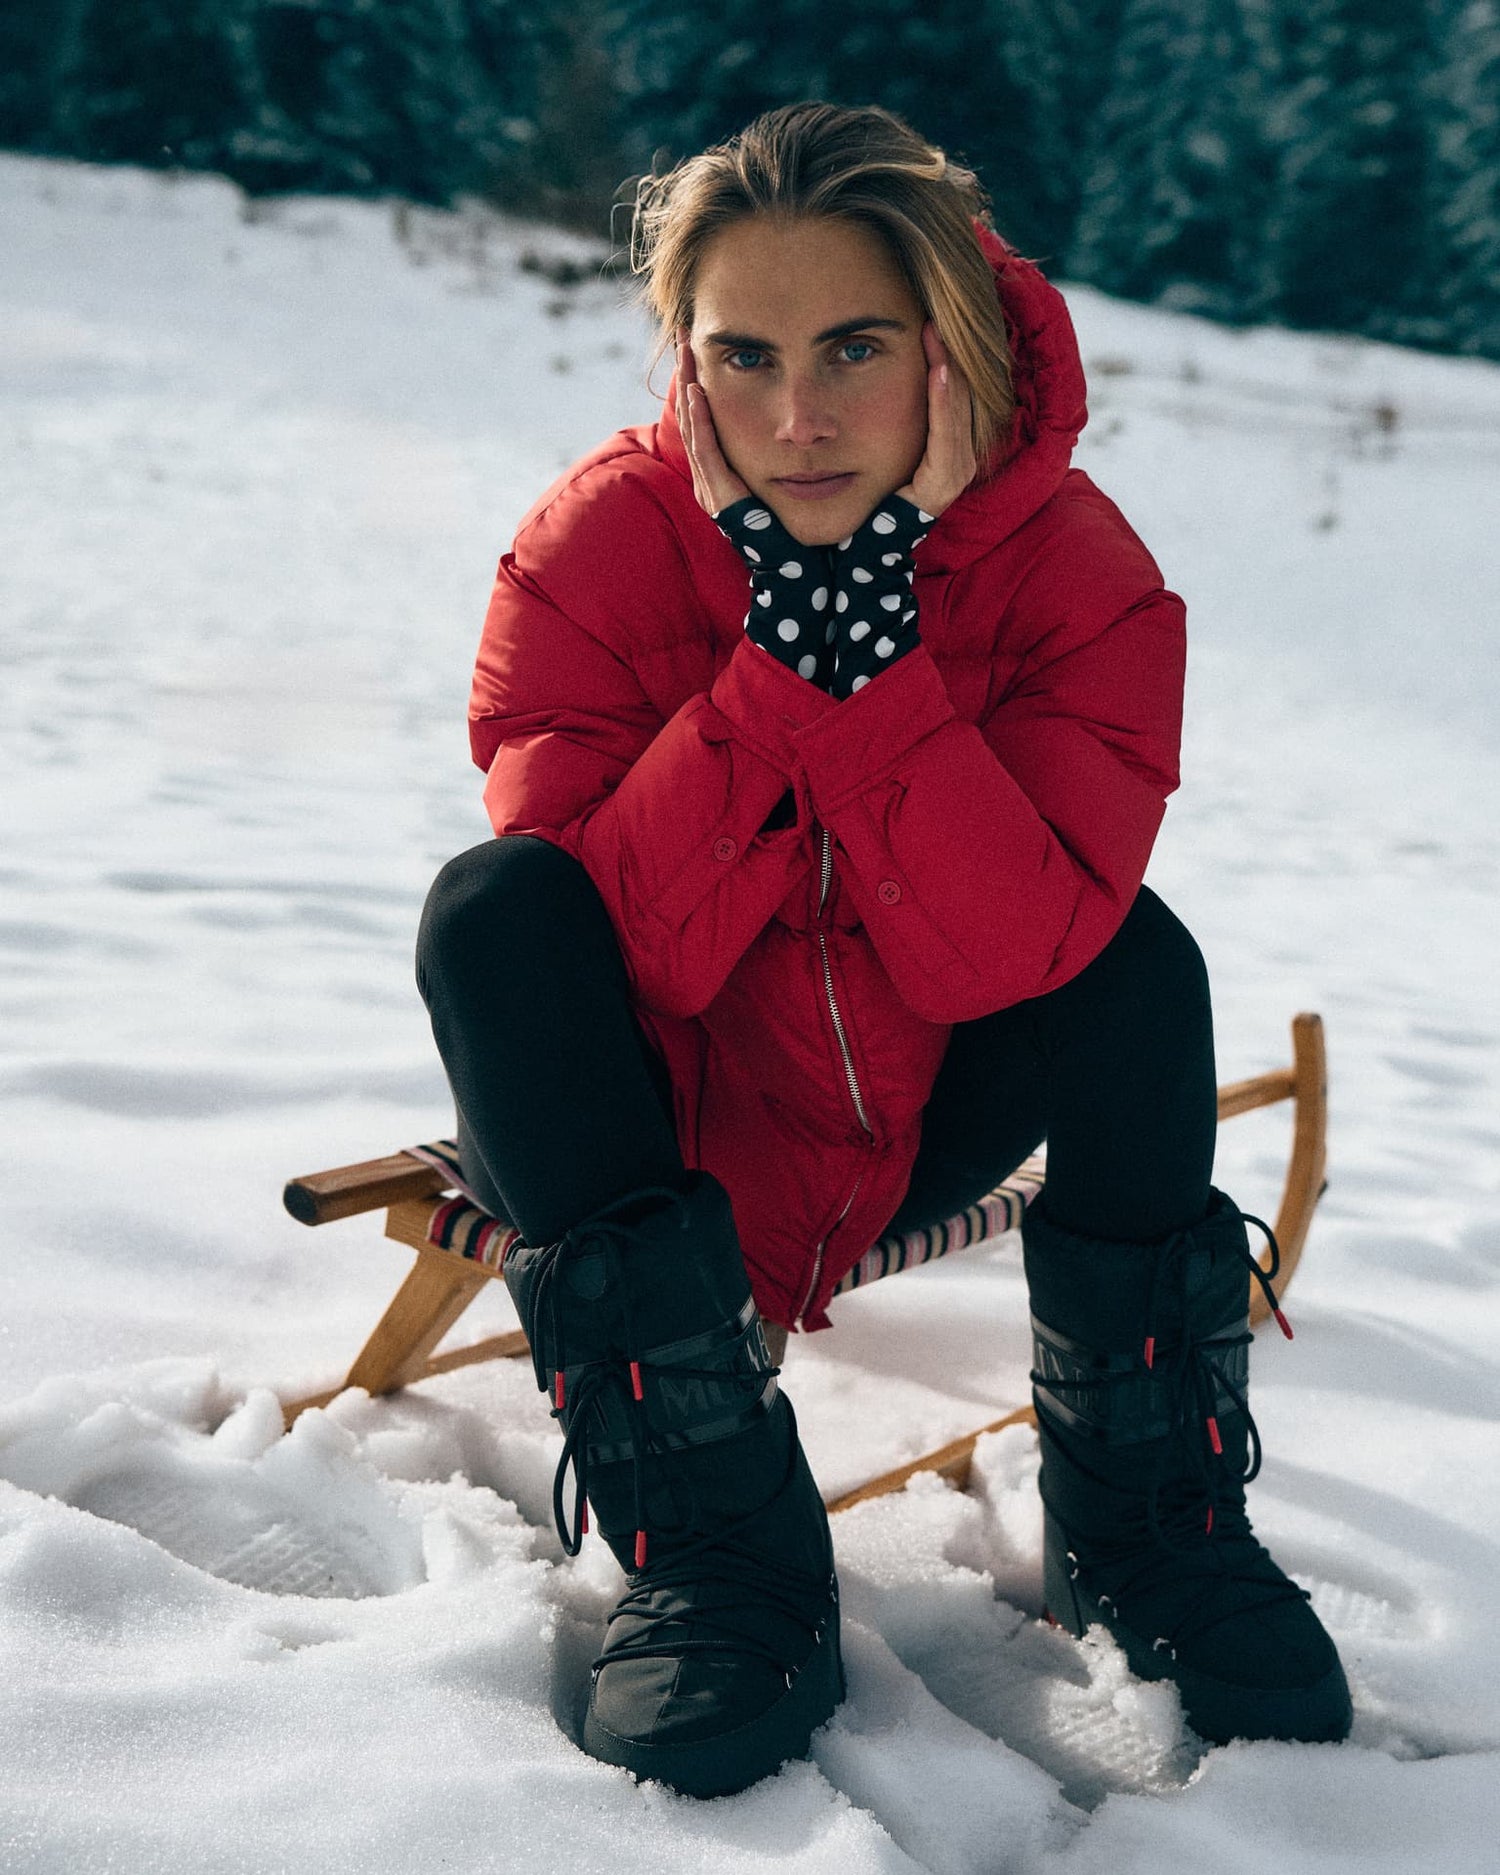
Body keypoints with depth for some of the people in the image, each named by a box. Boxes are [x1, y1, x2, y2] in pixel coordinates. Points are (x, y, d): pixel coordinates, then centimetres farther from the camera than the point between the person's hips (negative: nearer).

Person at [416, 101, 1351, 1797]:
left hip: (916, 1116, 1)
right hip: (652, 1109, 0)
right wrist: (777, 645, -33)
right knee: (490, 910, -28)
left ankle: (1143, 1509, -7)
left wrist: (874, 647, -35)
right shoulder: (596, 545, -18)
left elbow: (997, 963, -27)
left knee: (1138, 958, -26)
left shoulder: (1077, 569, -17)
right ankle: (711, 1540, -26)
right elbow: (627, 957, -27)